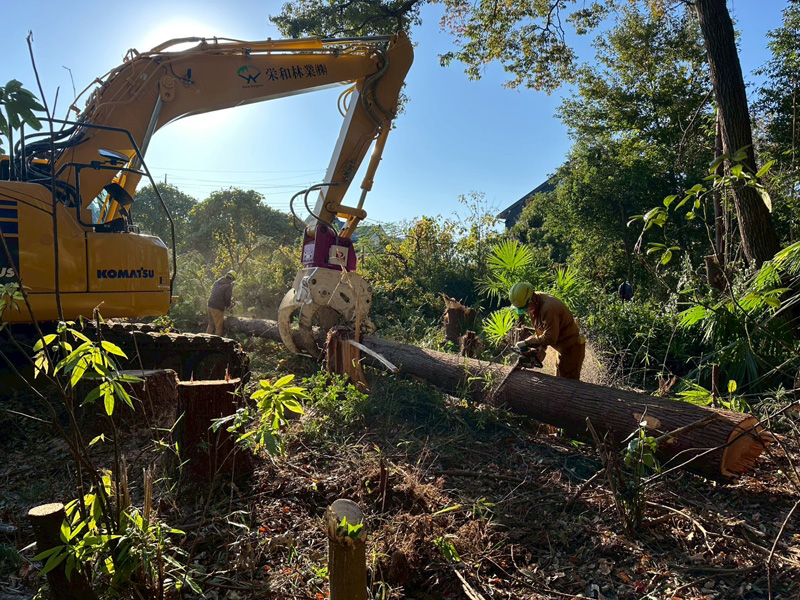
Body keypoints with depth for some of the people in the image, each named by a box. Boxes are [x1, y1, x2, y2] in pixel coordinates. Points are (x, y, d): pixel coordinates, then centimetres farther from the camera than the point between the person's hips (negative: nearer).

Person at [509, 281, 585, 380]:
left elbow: (550, 338, -30)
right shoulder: (534, 305, -2)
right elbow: (540, 330, 7)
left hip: (572, 349, -10)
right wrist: (540, 349, -5)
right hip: (562, 347, 10)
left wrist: (526, 343, -21)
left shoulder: (548, 308, -32)